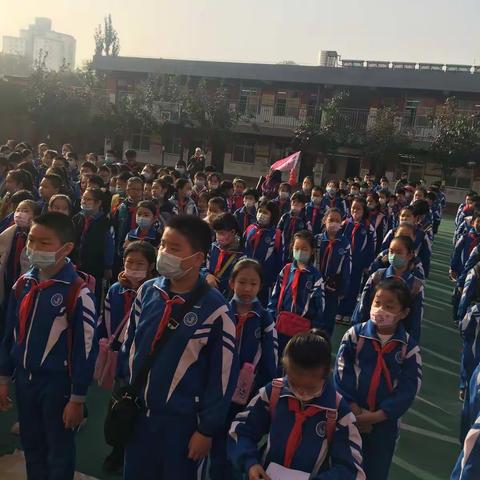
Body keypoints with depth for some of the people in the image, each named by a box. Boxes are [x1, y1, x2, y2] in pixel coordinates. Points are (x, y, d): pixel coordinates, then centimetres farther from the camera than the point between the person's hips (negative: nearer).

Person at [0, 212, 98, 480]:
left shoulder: (78, 293, -20)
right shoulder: (23, 284, 0)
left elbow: (85, 349, -16)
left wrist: (77, 399, -13)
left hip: (58, 384, -6)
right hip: (25, 380, 6)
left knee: (59, 453, 12)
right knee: (32, 448, 22)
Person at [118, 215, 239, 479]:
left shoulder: (215, 310, -19)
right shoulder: (147, 292, -5)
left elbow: (222, 375, -12)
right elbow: (129, 342, 8)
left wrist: (207, 428, -7)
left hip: (181, 420, -4)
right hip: (136, 411, 5)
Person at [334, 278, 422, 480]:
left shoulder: (409, 346, -6)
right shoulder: (355, 334, -8)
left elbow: (409, 388, -9)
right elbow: (341, 373, -10)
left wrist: (377, 416, -16)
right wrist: (354, 409, -16)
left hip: (385, 422, 1)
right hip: (349, 416, 0)